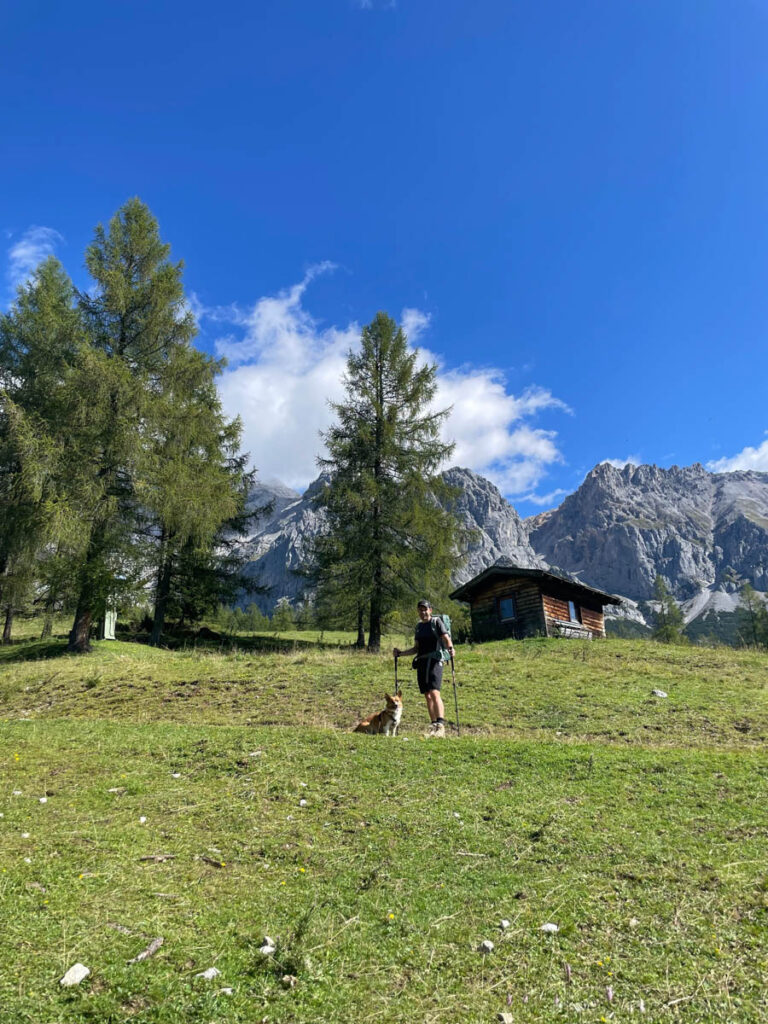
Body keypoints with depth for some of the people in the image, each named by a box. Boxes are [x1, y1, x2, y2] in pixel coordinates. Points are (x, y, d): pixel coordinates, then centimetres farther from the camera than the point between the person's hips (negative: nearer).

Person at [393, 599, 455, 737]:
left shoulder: (436, 621, 3)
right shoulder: (419, 626, 20)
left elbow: (446, 639, -8)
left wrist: (450, 648, -29)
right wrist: (400, 653, 15)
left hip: (434, 660, -6)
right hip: (421, 661, 6)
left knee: (434, 692, -20)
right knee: (427, 696, 5)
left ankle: (440, 725, -26)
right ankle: (433, 727, 9)